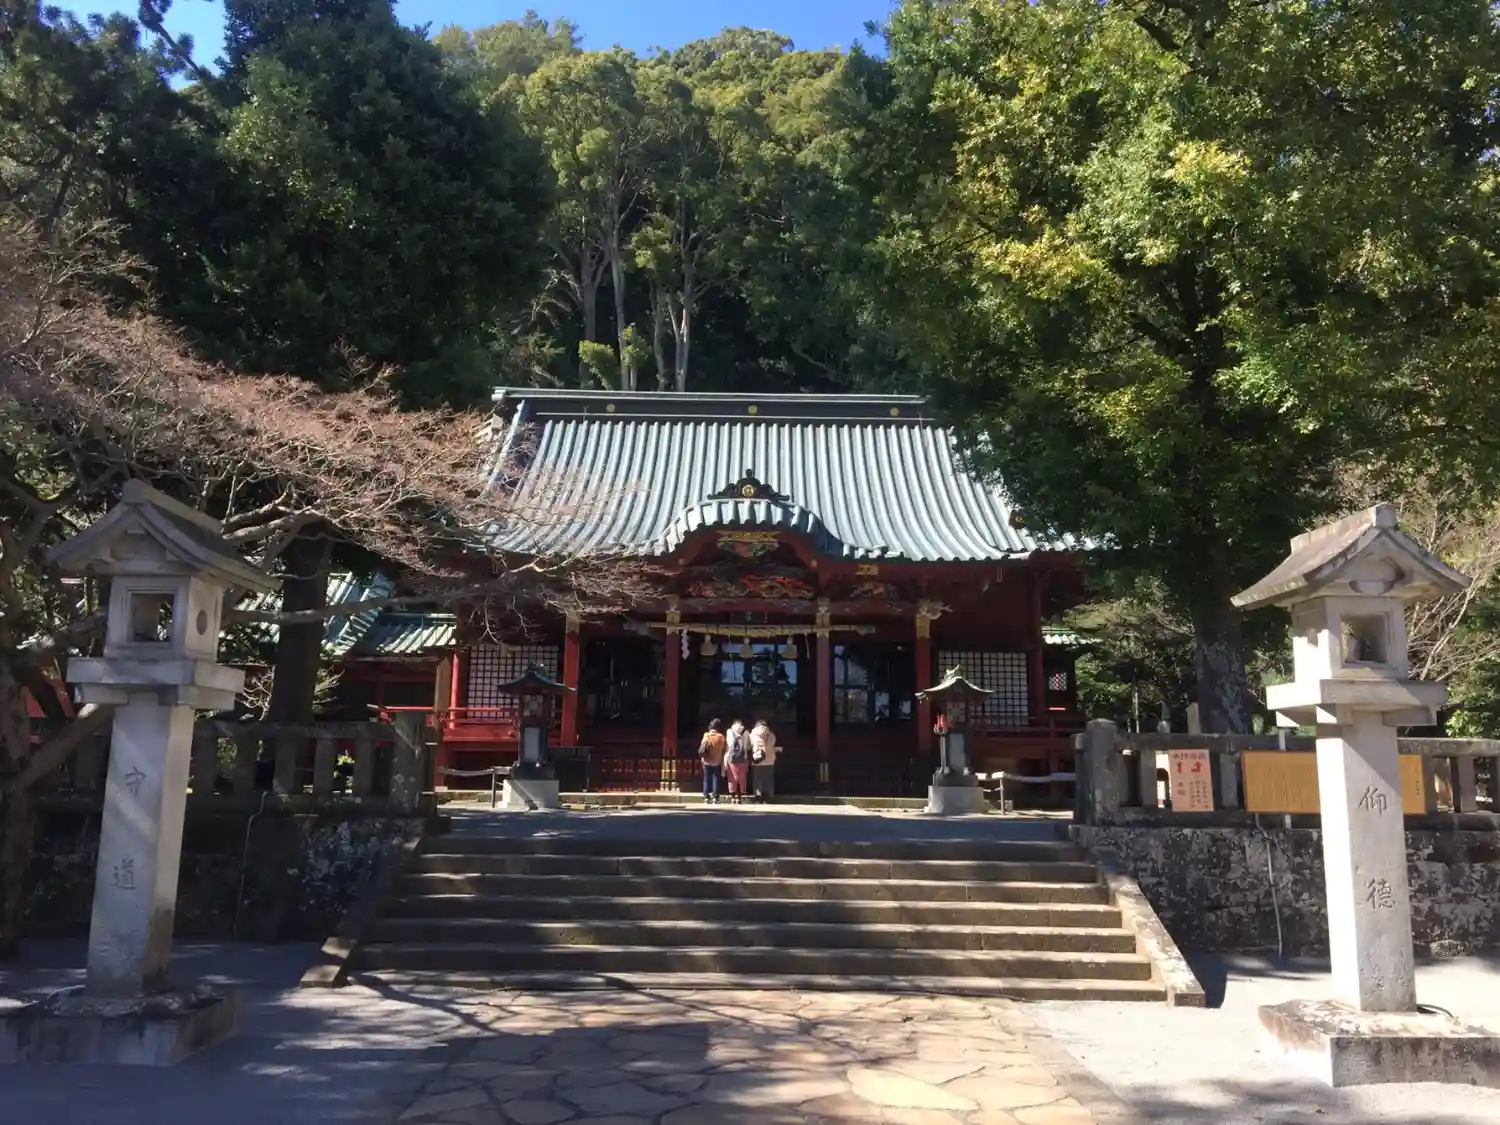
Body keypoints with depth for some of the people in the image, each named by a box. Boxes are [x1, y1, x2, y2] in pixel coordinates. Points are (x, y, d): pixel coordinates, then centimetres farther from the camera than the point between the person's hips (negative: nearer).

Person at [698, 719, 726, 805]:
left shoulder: (706, 735, -6)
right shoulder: (721, 736, -7)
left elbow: (702, 749, -7)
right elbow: (723, 750, -5)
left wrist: (702, 756, 8)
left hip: (707, 762, 0)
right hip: (717, 762, 0)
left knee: (707, 780, 9)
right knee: (716, 780, 5)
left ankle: (706, 797, 6)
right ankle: (715, 798, 0)